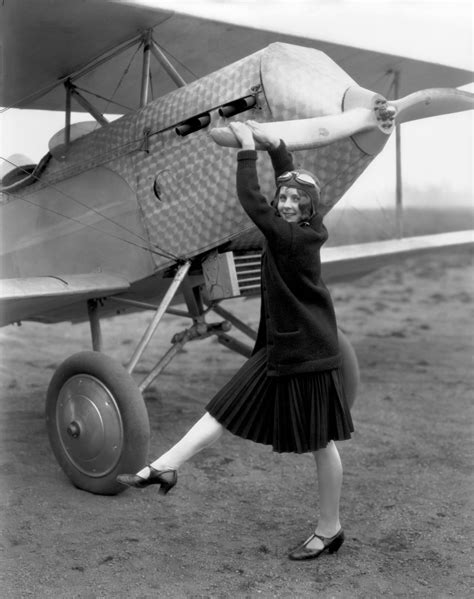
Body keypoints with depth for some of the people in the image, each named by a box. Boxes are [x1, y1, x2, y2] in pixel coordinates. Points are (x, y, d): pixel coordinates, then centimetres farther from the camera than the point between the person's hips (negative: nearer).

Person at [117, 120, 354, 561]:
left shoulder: (296, 239, -21)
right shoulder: (306, 229, 2)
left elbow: (251, 204, -26)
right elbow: (291, 178, 15)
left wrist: (247, 150, -20)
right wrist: (272, 142, 5)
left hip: (308, 356, -9)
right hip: (278, 348, 9)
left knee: (320, 444, 5)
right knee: (225, 409, 8)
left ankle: (329, 529, 20)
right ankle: (165, 468, 13)